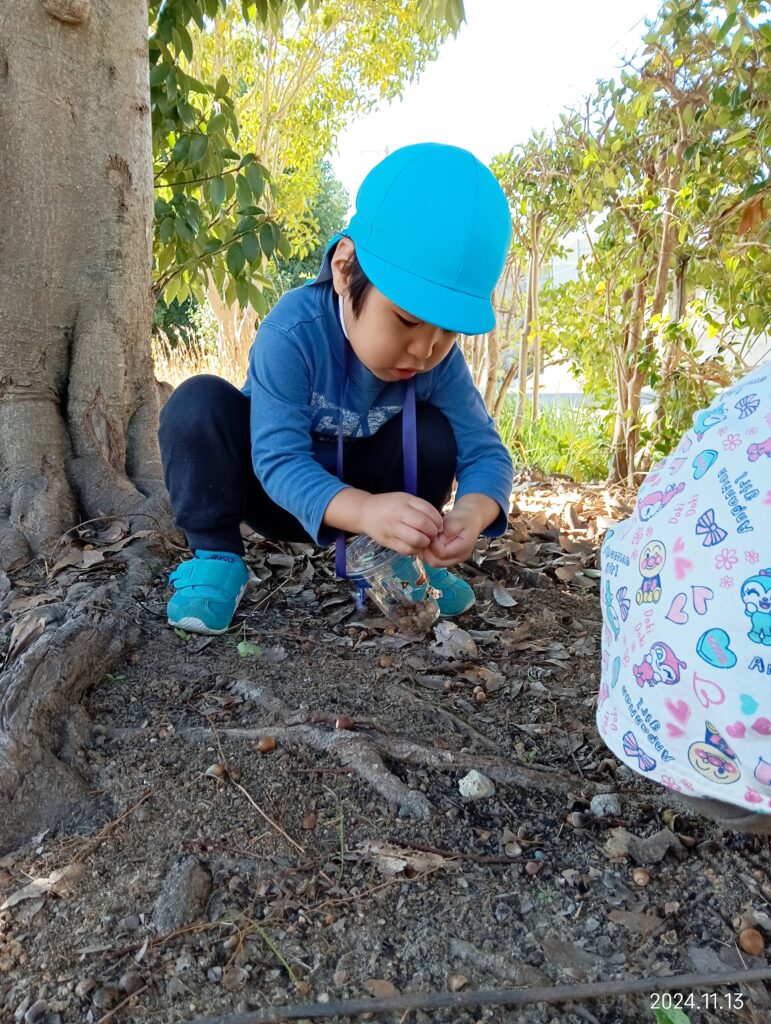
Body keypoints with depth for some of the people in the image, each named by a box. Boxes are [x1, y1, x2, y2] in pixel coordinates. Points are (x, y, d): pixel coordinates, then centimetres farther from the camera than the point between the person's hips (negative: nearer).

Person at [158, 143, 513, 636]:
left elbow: (485, 450, -22)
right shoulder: (292, 334, -33)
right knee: (199, 403, -29)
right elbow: (279, 461, -37)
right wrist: (364, 510, -56)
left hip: (357, 482, 3)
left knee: (434, 434, -23)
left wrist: (472, 512, -46)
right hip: (279, 492, -2)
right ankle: (216, 555, -14)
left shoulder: (439, 357, -21)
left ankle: (393, 557, -2)